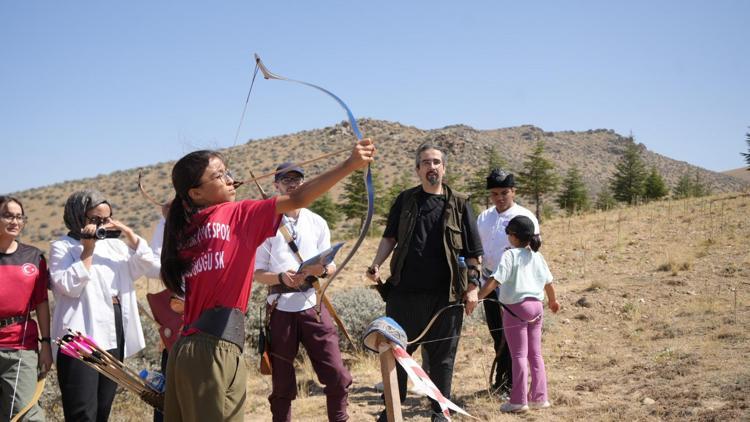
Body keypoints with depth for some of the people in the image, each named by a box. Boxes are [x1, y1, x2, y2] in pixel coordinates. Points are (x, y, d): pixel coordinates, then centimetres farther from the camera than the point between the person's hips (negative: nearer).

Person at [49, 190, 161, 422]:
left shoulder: (114, 245, 16)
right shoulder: (63, 246, 2)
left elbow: (154, 268, 8)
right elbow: (69, 286, -14)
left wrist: (130, 236, -1)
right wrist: (87, 250, -8)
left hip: (114, 338, 6)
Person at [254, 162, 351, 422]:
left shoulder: (317, 223, 10)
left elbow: (331, 267, 11)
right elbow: (257, 273, 2)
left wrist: (323, 270, -12)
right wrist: (282, 277, -18)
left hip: (313, 305, 2)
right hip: (281, 309, -1)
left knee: (337, 376, -4)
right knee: (282, 382, 7)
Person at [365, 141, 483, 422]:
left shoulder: (458, 204, 4)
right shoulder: (405, 200, 9)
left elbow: (473, 251, 4)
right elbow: (390, 237, 9)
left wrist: (472, 286, -2)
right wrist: (376, 264, -7)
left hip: (445, 294, -1)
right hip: (404, 291, 2)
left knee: (442, 356, 8)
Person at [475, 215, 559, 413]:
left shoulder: (510, 255, -12)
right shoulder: (537, 256, 8)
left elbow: (494, 280, -23)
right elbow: (548, 282, 17)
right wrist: (553, 301, 35)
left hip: (516, 309, -6)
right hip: (536, 307, 6)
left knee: (519, 355, -1)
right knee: (535, 354, 14)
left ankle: (519, 400, 3)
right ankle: (539, 397, 19)